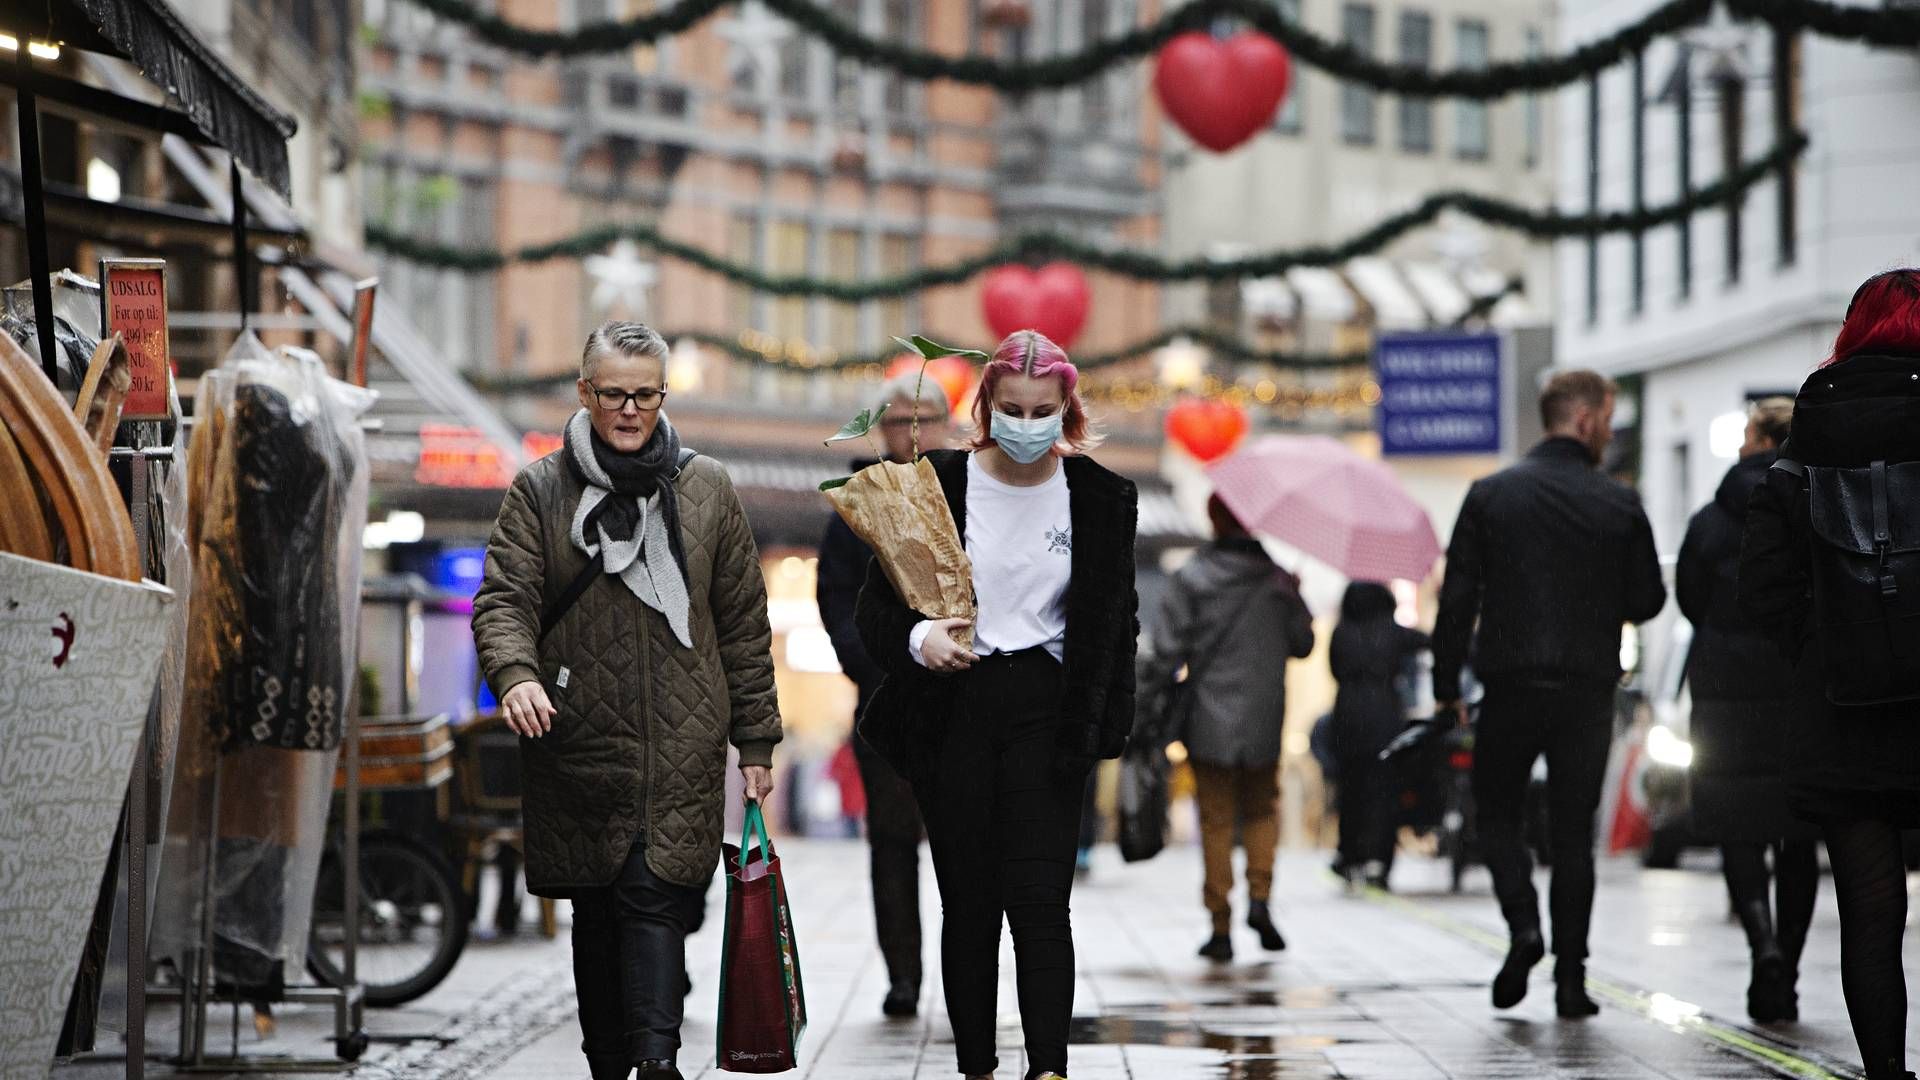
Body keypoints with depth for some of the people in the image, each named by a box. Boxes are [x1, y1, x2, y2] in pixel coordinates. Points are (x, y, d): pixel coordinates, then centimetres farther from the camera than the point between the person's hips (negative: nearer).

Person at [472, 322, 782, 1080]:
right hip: (579, 745, 1)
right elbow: (504, 598, -3)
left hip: (683, 747, -1)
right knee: (596, 911, 7)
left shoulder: (706, 490, 9)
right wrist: (515, 673, -25)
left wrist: (755, 740, 9)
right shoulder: (540, 491, 5)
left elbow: (743, 623, 12)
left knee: (657, 899, -13)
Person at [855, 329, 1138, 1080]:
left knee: (1039, 900, -10)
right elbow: (876, 605, 0)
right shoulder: (938, 484, -1)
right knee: (967, 903, 4)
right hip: (955, 709, 0)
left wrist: (1099, 726, 4)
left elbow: (1114, 623, 11)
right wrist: (917, 639, -21)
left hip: (1046, 713, 0)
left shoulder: (1100, 498, 2)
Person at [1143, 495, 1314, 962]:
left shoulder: (1191, 578, -6)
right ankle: (1260, 896, -4)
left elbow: (1168, 648, -10)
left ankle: (1221, 927, 3)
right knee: (1262, 808, 19)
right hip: (1263, 720, 2)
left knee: (1216, 820, 5)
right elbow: (1302, 644, 7)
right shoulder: (1279, 579, 0)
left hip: (1209, 718, -2)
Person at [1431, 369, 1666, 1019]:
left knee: (1497, 811, 15)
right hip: (1588, 691, 0)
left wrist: (1447, 685, 3)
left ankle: (1523, 923, -9)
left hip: (1510, 689, 0)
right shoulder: (1620, 506, -2)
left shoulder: (1491, 495, 0)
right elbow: (1647, 601, 4)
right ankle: (1570, 978, 4)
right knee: (1573, 830, 7)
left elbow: (1457, 598, -2)